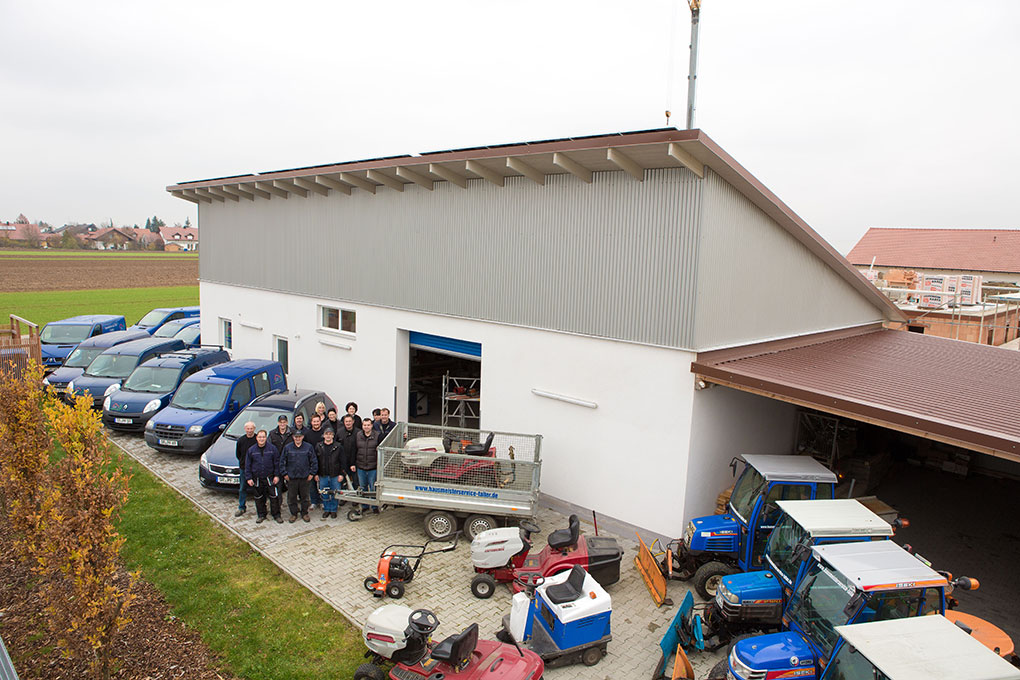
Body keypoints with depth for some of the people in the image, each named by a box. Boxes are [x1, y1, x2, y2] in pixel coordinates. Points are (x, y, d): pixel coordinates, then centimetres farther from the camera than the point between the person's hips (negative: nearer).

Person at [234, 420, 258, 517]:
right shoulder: (240, 440, 0)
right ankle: (241, 508, 22)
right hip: (244, 468, 3)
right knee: (242, 488, 10)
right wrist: (243, 462, 7)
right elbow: (237, 454, 12)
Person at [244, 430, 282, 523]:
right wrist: (248, 478, -1)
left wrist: (276, 475, -4)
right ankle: (261, 515, 27)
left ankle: (276, 515, 13)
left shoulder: (272, 448, -4)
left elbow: (277, 463, 1)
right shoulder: (251, 450, 0)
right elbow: (247, 465, 5)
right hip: (256, 479, 2)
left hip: (270, 478, -2)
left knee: (274, 497, 0)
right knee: (259, 498, 12)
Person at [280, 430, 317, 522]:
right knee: (292, 497, 7)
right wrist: (285, 474, 0)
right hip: (291, 477, 0)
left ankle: (304, 513, 23)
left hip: (305, 477, 0)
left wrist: (312, 473, -1)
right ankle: (294, 514, 22)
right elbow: (282, 462, 5)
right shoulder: (287, 448, 0)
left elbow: (314, 461, 3)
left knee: (304, 496, 9)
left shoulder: (308, 447, -1)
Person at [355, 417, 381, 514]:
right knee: (362, 487, 14)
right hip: (361, 467, 3)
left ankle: (375, 507, 18)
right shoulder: (358, 436, 3)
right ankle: (364, 506, 29)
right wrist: (353, 463, 4)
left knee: (373, 488, 4)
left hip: (373, 467, -3)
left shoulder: (377, 436, -5)